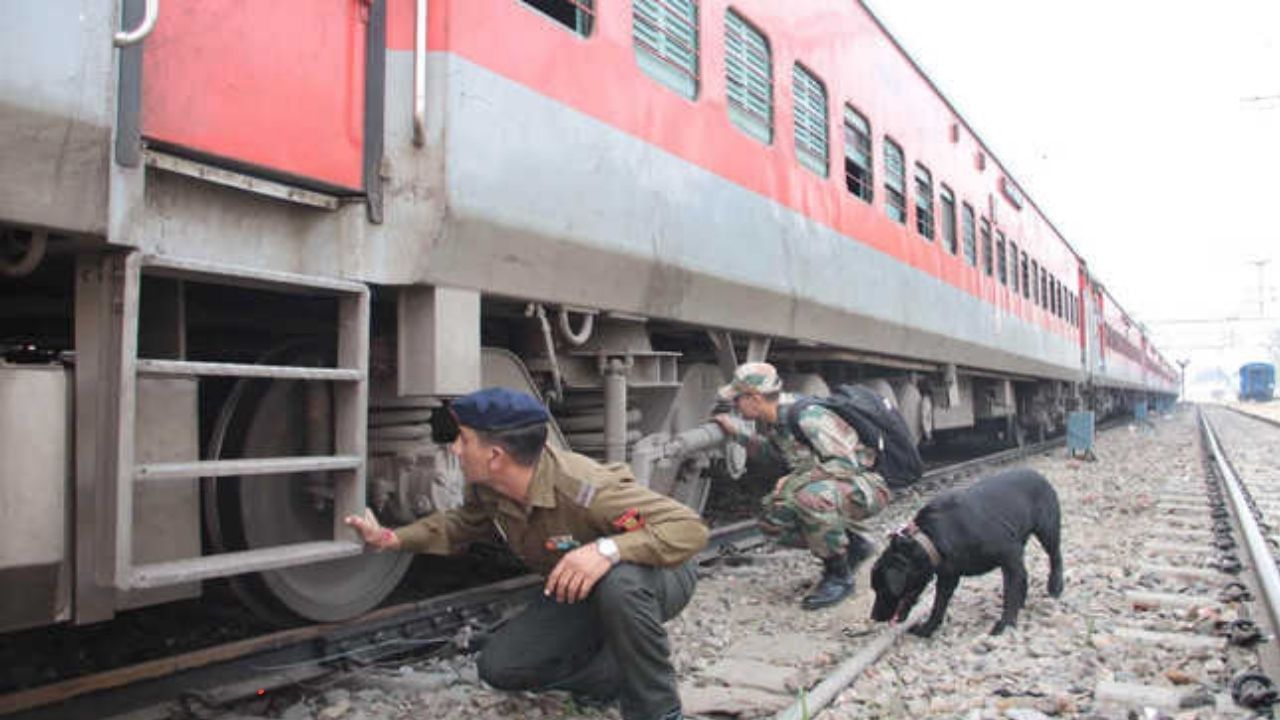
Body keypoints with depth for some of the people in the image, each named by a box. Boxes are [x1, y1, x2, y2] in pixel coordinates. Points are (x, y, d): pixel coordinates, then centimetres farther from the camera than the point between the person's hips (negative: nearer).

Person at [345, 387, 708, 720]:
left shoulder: (585, 490, -37)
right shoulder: (486, 489, -12)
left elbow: (690, 528, -40)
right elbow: (466, 523, 14)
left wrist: (610, 549, -53)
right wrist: (392, 538, 5)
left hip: (655, 577, -7)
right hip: (579, 595, 7)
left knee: (618, 582, -42)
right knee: (499, 666, -4)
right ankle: (621, 674, 8)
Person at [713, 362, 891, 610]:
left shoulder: (807, 416, -27)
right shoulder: (770, 419, 1)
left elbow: (847, 464, -30)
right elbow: (770, 447, 23)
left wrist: (796, 479, -28)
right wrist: (738, 432, 9)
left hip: (866, 487, -9)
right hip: (830, 488, 9)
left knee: (811, 497, -37)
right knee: (772, 520, -2)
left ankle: (839, 576, -15)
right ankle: (852, 546, 13)